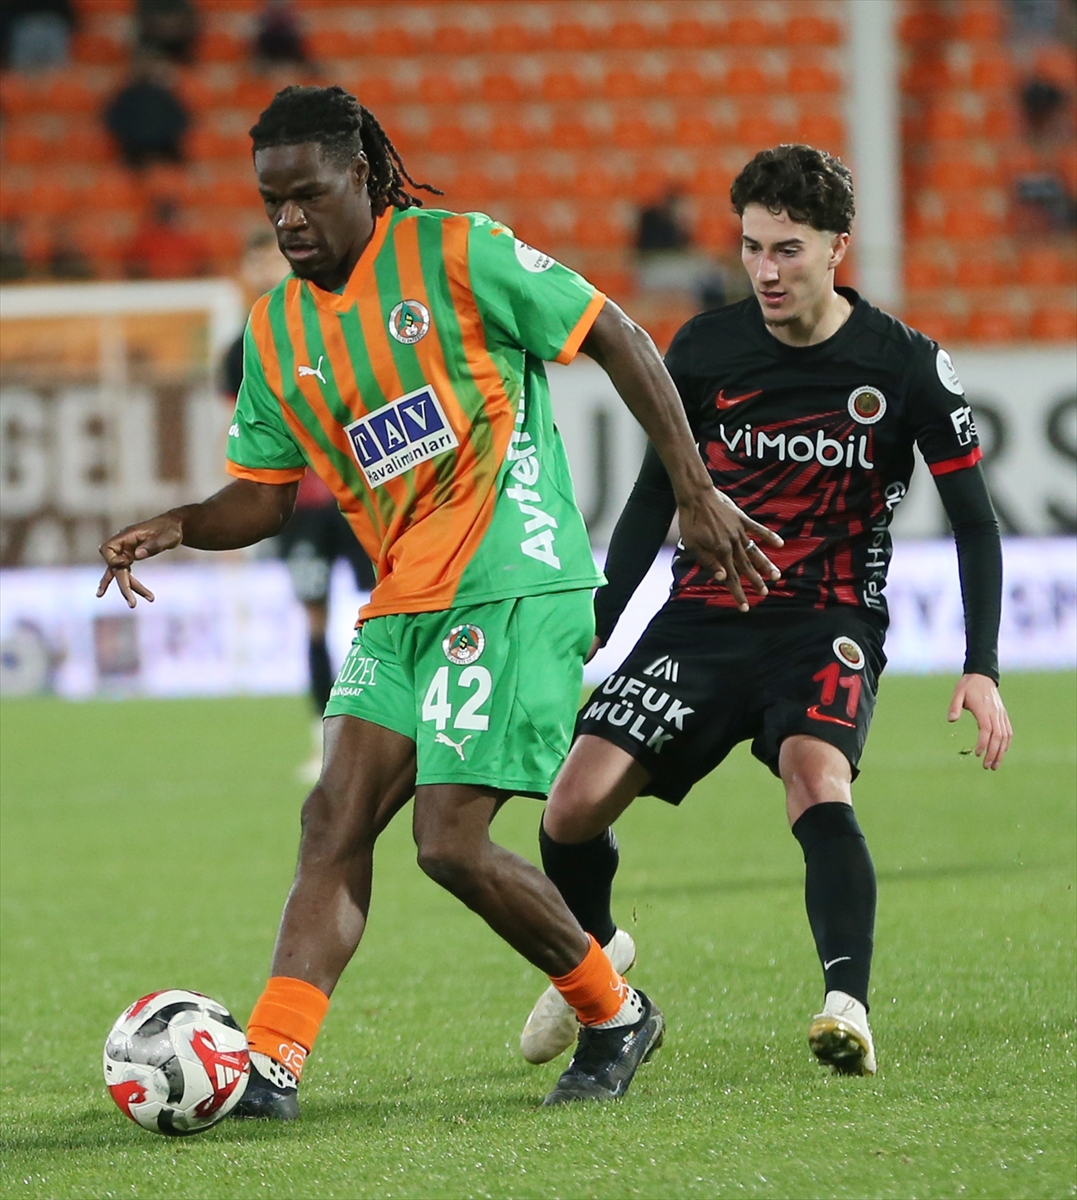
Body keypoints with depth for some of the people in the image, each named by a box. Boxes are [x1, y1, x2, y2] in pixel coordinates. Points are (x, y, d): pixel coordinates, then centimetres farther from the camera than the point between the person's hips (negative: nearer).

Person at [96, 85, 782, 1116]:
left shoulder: (454, 253, -8)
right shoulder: (276, 331, 11)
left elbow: (617, 339, -4)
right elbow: (263, 495, 16)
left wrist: (695, 494, -5)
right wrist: (178, 527, -7)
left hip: (515, 588, -7)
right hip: (401, 606, 7)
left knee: (451, 843, -12)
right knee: (334, 823, -6)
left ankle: (615, 1018, 8)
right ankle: (270, 1062, -13)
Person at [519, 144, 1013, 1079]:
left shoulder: (905, 365, -8)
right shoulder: (704, 349, -1)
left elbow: (975, 523, 0)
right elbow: (657, 494, 14)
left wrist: (982, 670, -10)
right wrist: (597, 629, 11)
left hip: (829, 625, -3)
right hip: (704, 615, 3)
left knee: (818, 776, -35)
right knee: (575, 807, -9)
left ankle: (848, 1002, -40)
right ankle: (593, 953, 23)